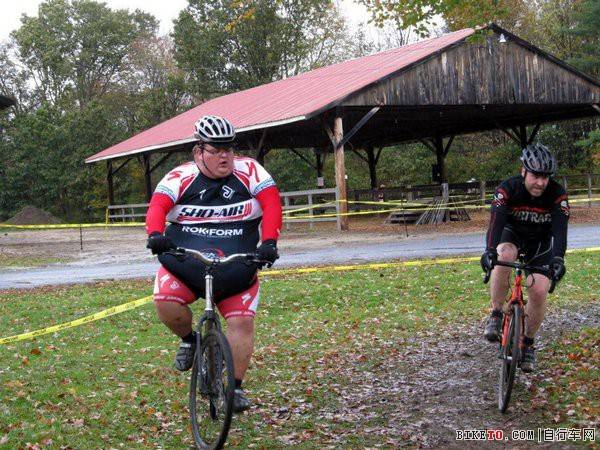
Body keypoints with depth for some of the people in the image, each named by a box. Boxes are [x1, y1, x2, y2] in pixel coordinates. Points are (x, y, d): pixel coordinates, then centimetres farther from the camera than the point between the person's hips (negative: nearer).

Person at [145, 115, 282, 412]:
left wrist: (269, 242, -28)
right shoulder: (180, 177, -5)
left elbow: (271, 204, -13)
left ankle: (235, 387, 7)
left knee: (242, 322, -9)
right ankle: (189, 339, 7)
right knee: (164, 301, -24)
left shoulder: (249, 171, -3)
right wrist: (156, 235, -40)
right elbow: (157, 206, -18)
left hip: (237, 268, 1)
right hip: (184, 260, 0)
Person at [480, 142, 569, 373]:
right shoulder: (508, 189, -27)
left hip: (540, 241, 1)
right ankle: (496, 315, -19)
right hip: (512, 233, -1)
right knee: (504, 257, -36)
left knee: (539, 291, -17)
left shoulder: (557, 194, -25)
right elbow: (496, 220, -40)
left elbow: (560, 229, -36)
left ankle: (528, 342, 7)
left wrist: (558, 259, -54)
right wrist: (490, 250, -57)